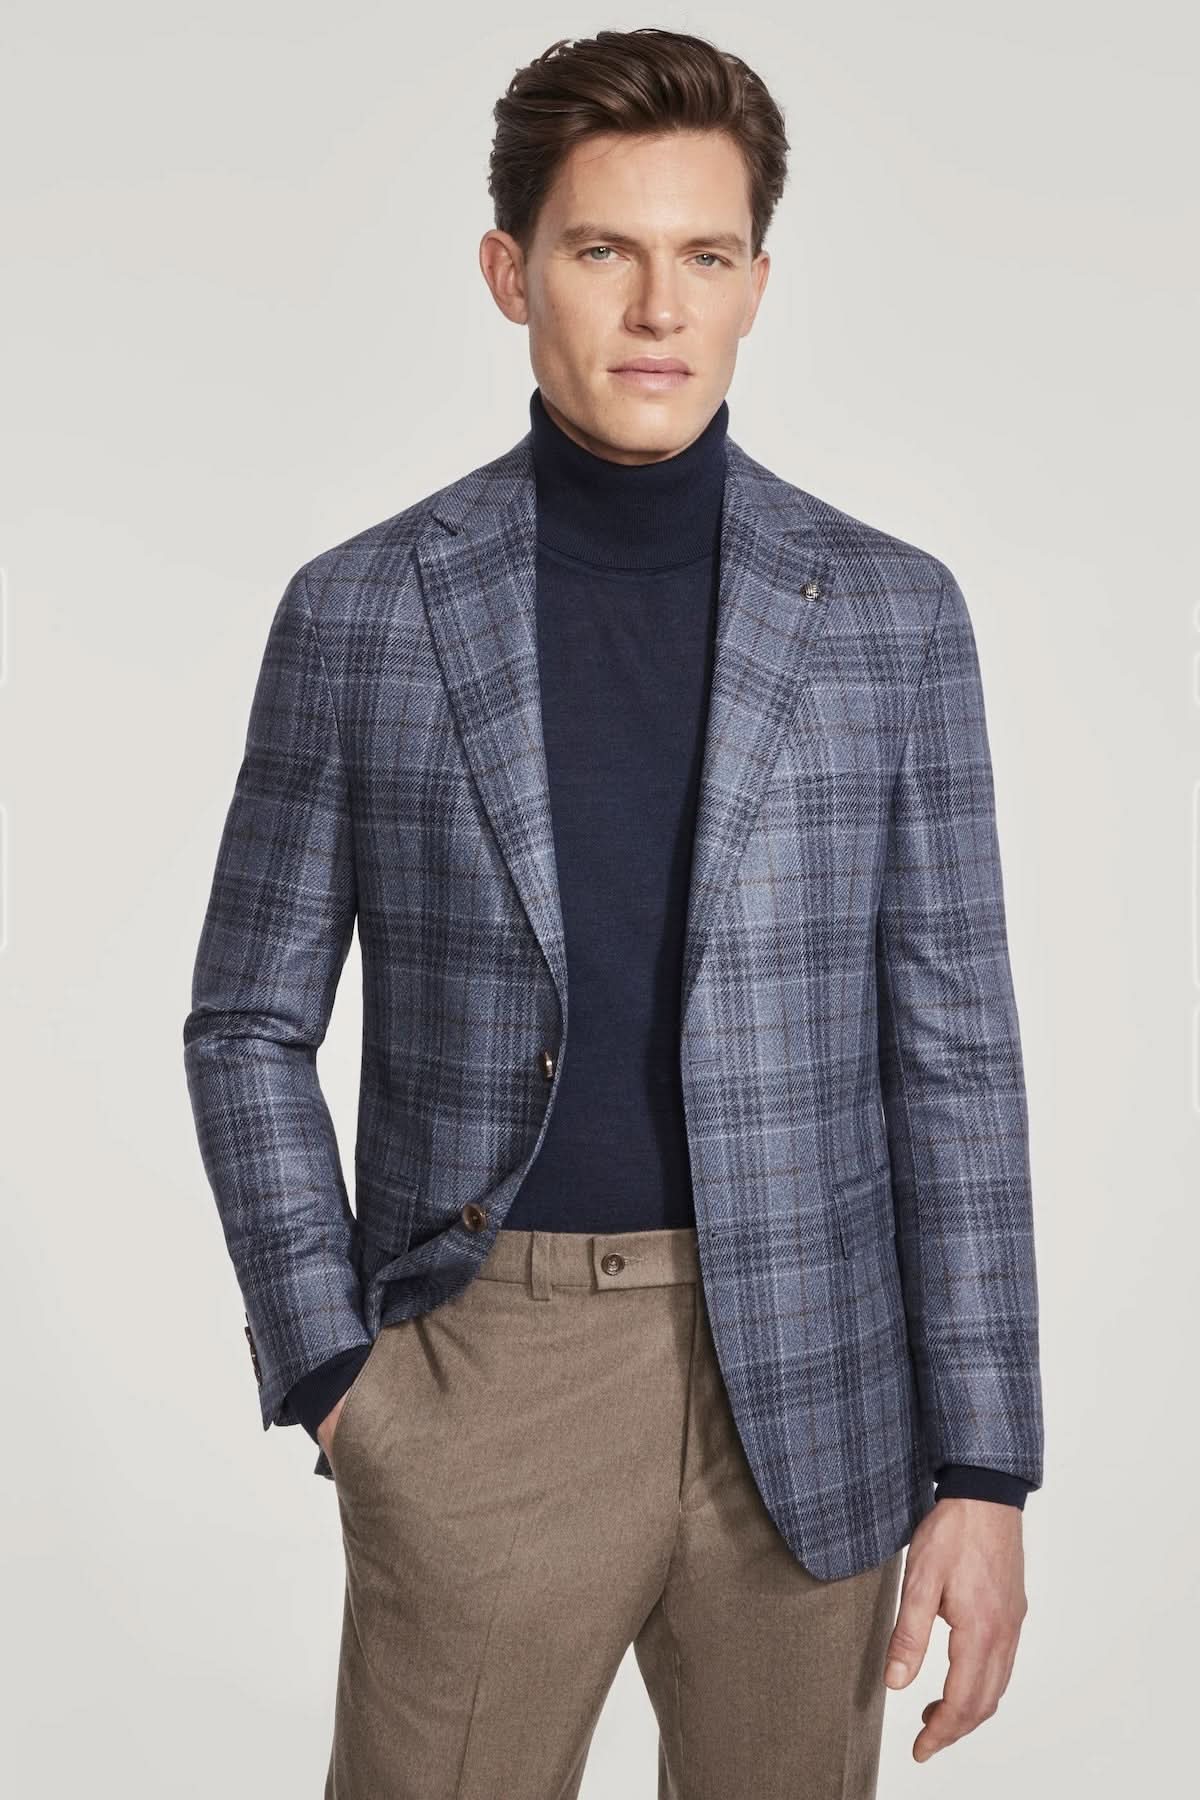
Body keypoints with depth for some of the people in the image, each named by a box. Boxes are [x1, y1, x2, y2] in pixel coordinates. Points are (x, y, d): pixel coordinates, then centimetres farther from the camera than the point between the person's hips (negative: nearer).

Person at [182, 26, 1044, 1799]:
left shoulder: (891, 613, -1)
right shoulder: (359, 611, -2)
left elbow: (951, 1053, -1)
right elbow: (251, 1025, 4)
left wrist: (983, 1469, -4)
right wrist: (327, 1369, -5)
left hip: (802, 1386, 1)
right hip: (479, 1372, -1)